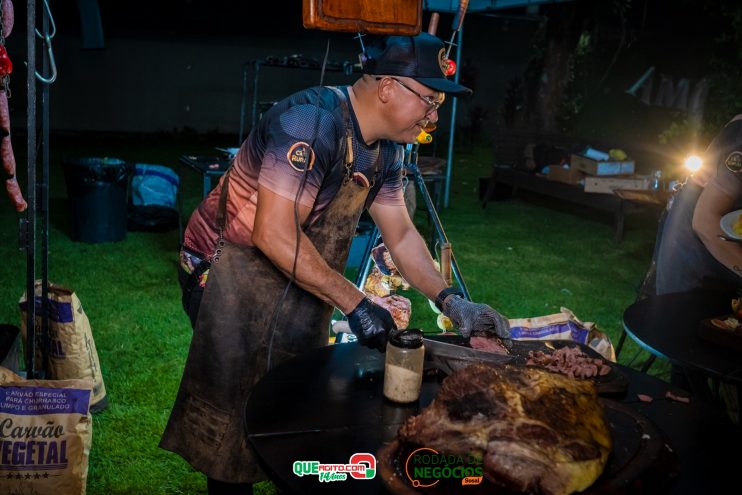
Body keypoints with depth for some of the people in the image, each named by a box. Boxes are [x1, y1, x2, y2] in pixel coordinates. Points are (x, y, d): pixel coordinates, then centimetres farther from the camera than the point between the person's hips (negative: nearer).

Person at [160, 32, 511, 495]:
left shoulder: (387, 151, 0)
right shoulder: (311, 120, -28)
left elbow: (401, 235, 6)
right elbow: (273, 233, -31)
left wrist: (452, 301, -6)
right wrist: (355, 303, -28)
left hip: (298, 280, 8)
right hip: (230, 270, -8)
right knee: (233, 409, 2)